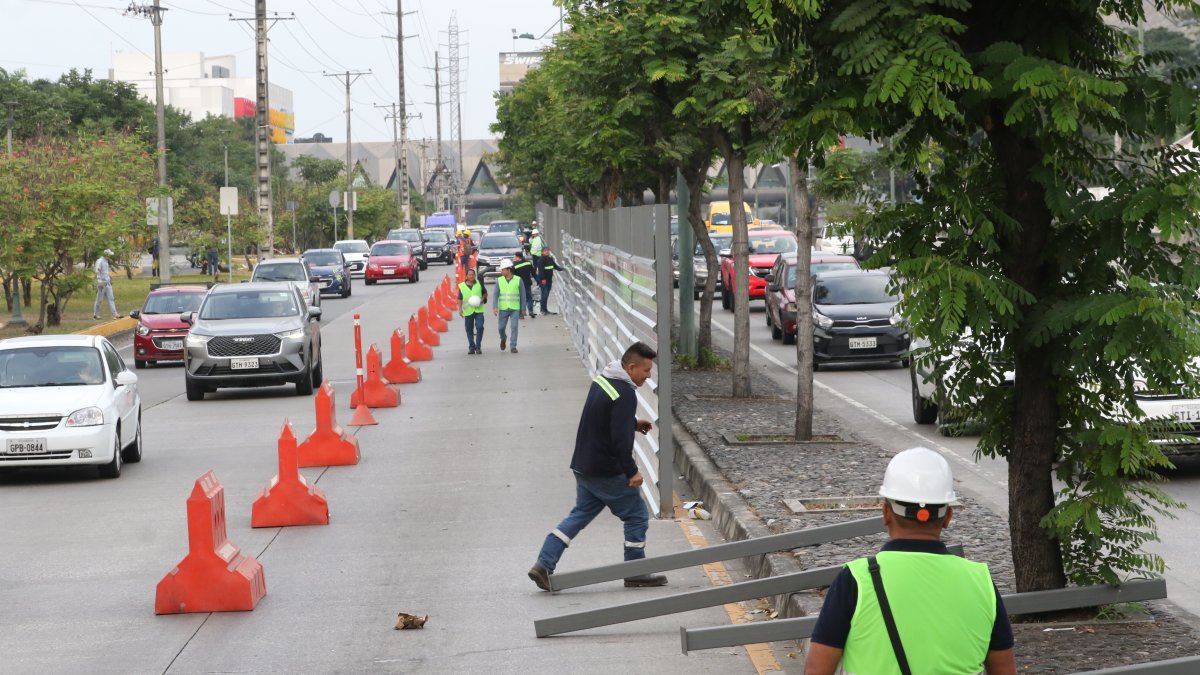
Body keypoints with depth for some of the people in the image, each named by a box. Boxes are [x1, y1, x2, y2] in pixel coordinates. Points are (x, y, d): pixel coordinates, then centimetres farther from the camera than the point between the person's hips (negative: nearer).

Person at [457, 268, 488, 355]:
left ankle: (478, 347, -2)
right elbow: (460, 299, 6)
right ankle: (471, 348, 17)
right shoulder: (462, 286, 2)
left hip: (479, 310, 0)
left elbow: (485, 293, 16)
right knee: (469, 330, 5)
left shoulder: (479, 284, 5)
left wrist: (482, 299, -3)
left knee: (479, 327, -12)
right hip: (468, 311, 0)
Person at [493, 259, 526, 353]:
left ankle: (513, 346, -2)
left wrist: (523, 309, 1)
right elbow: (496, 295, 0)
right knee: (501, 327, 4)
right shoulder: (499, 280, 2)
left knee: (514, 327, -9)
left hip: (515, 308, -2)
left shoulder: (518, 280, -2)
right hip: (503, 309, 2)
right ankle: (503, 339, 35)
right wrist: (495, 307, -12)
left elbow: (522, 296, 3)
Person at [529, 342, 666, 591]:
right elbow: (620, 439, -26)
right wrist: (631, 471, -18)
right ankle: (635, 574, 15)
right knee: (636, 516, 7)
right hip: (608, 472, -9)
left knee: (580, 515, 16)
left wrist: (633, 423, 16)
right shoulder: (625, 395, -22)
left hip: (583, 466, 9)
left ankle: (544, 565, 7)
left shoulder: (603, 379, 8)